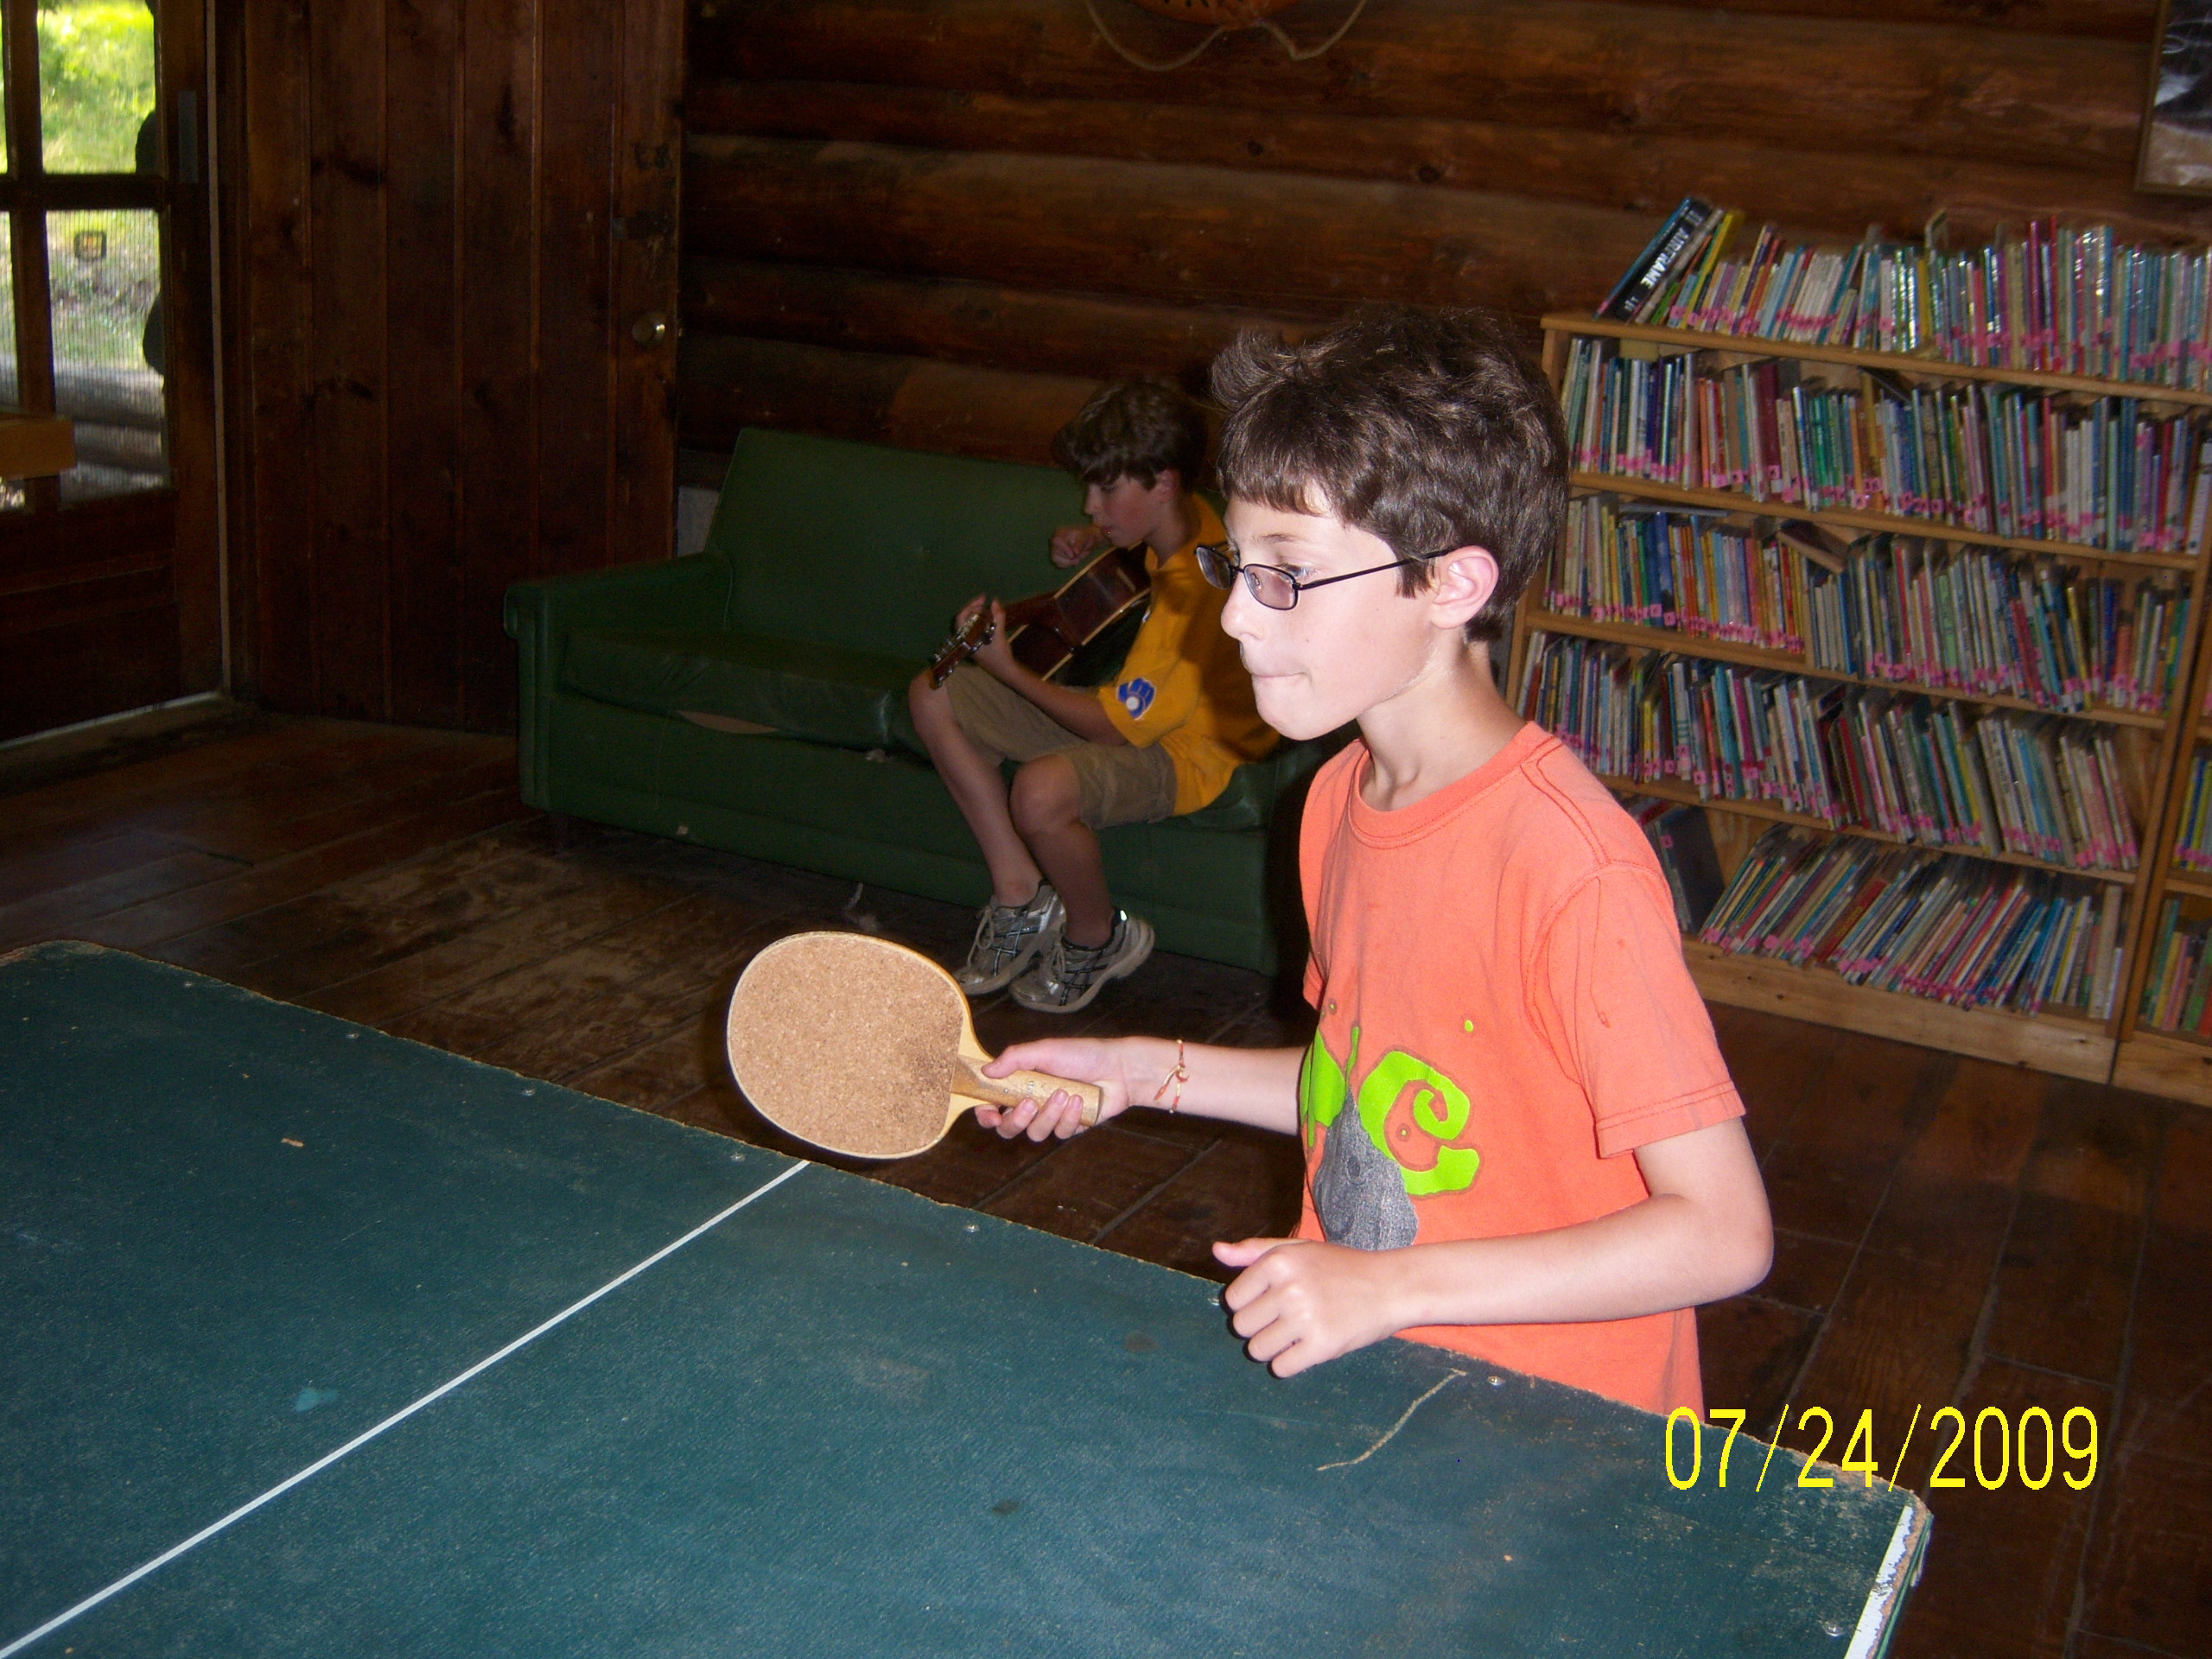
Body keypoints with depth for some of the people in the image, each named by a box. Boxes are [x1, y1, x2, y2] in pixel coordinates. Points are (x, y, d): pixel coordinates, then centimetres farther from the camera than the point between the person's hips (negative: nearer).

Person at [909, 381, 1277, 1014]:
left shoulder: (1192, 595, -32)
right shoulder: (1186, 519, -5)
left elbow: (1114, 724, -26)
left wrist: (1005, 667, -21)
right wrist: (1091, 539, 6)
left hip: (1185, 749, -10)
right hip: (1127, 702, 10)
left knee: (1041, 793, -41)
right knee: (933, 697, 1)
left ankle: (1099, 938, -8)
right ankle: (1021, 895, 2)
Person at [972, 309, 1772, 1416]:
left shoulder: (1572, 867, -23)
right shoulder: (1338, 798, 2)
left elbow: (1723, 1231, -20)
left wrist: (1389, 1289, -23)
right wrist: (1151, 1073, 9)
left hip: (1546, 1443, -5)